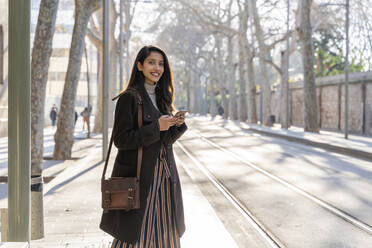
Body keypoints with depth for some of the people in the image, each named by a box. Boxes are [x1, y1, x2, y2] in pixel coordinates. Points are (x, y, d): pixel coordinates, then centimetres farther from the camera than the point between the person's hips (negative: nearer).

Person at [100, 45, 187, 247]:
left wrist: (178, 124, -4)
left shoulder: (161, 96, 13)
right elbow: (120, 140, -15)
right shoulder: (129, 97, -9)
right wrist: (156, 127, -19)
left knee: (163, 231, 10)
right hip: (138, 176, -7)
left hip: (163, 176, 7)